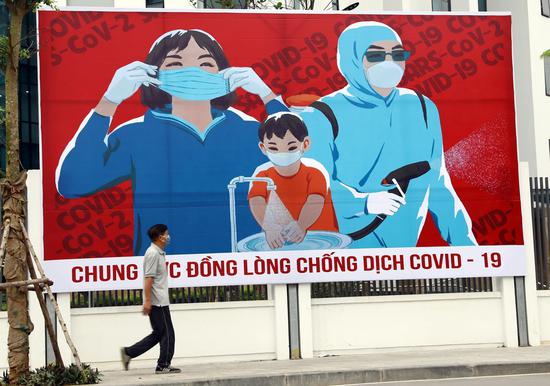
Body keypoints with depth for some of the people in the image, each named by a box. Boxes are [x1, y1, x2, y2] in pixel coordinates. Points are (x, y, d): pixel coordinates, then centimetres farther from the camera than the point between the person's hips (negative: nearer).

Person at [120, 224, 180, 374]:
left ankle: (128, 352, 11)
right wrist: (147, 300, -23)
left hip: (160, 301, 10)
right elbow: (148, 278, -20)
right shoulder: (153, 254, -14)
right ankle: (163, 366, 5)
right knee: (167, 333, -2)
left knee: (159, 333, 12)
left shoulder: (159, 253, 17)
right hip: (158, 302, -10)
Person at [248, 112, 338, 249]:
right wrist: (269, 228, -42)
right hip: (276, 240, 2)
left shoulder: (314, 171, -9)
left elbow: (316, 201, -25)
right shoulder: (262, 174, -5)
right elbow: (256, 202, -22)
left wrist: (301, 226, -45)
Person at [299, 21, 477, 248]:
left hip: (403, 245, 4)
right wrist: (363, 202, -33)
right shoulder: (321, 118, -9)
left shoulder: (422, 109, 6)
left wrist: (464, 241, 7)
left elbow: (437, 184, 9)